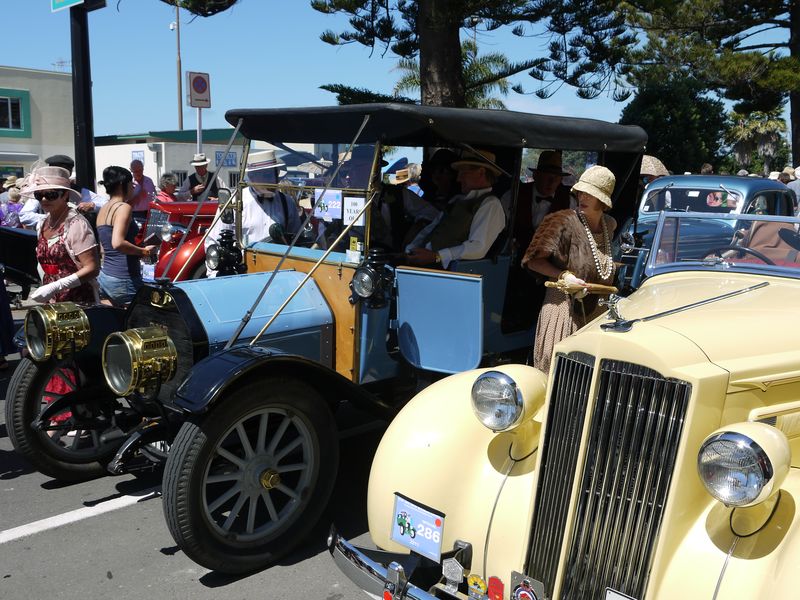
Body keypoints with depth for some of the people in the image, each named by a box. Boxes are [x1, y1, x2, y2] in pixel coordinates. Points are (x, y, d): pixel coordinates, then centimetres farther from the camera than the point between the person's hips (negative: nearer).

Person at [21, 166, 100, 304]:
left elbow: (92, 268, -17)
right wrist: (43, 290, 8)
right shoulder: (42, 225, 9)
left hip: (80, 302, -6)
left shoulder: (76, 224, -13)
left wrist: (55, 287, -23)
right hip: (51, 301, 6)